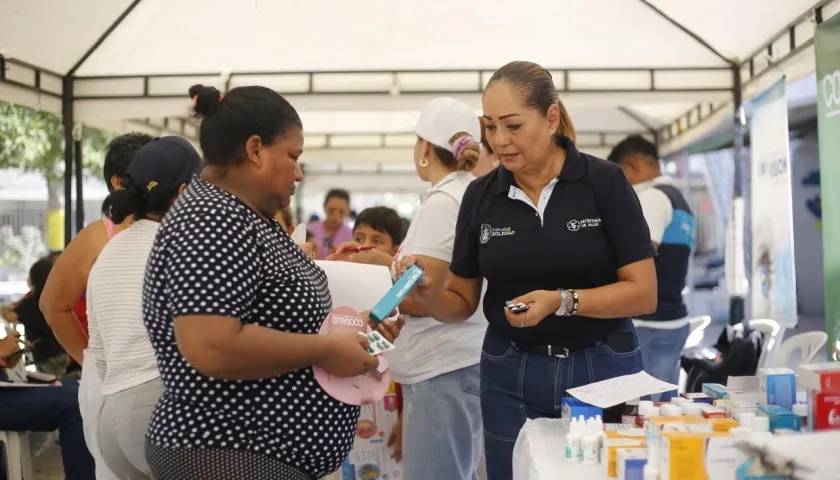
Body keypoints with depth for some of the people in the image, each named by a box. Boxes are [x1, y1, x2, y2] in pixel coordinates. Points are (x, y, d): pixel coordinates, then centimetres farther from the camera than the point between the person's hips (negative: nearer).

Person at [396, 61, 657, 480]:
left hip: (601, 369, -2)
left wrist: (563, 301, -25)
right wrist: (429, 294, -15)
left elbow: (643, 293, -11)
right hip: (510, 375, 3)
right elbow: (463, 303, 6)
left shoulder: (604, 182, -8)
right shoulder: (480, 195, 1)